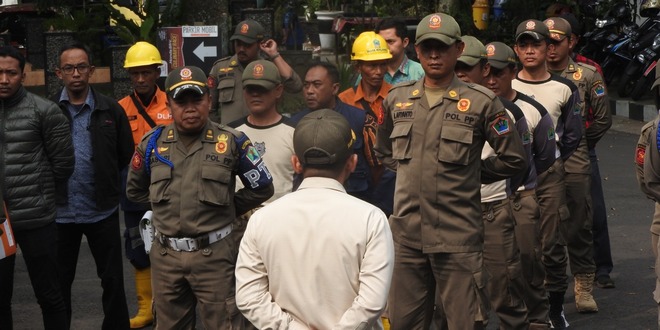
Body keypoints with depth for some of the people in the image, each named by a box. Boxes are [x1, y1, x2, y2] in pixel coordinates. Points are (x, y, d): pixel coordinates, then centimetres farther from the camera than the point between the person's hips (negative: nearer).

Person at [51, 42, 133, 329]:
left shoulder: (111, 111, -1)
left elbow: (126, 154, 7)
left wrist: (106, 183, 8)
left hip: (102, 210, 0)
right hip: (60, 211, 0)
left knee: (112, 279, 9)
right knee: (58, 282, 11)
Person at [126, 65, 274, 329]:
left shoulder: (231, 142, -2)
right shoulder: (152, 143, 5)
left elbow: (262, 188, 6)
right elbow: (135, 191, 20)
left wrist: (227, 209, 5)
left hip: (215, 254, -3)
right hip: (165, 255, 3)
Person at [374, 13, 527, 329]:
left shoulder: (481, 102, -3)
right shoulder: (397, 99, 10)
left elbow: (514, 159, 3)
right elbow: (384, 151, 26)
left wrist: (471, 173, 5)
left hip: (458, 237, -4)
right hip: (406, 234, 4)